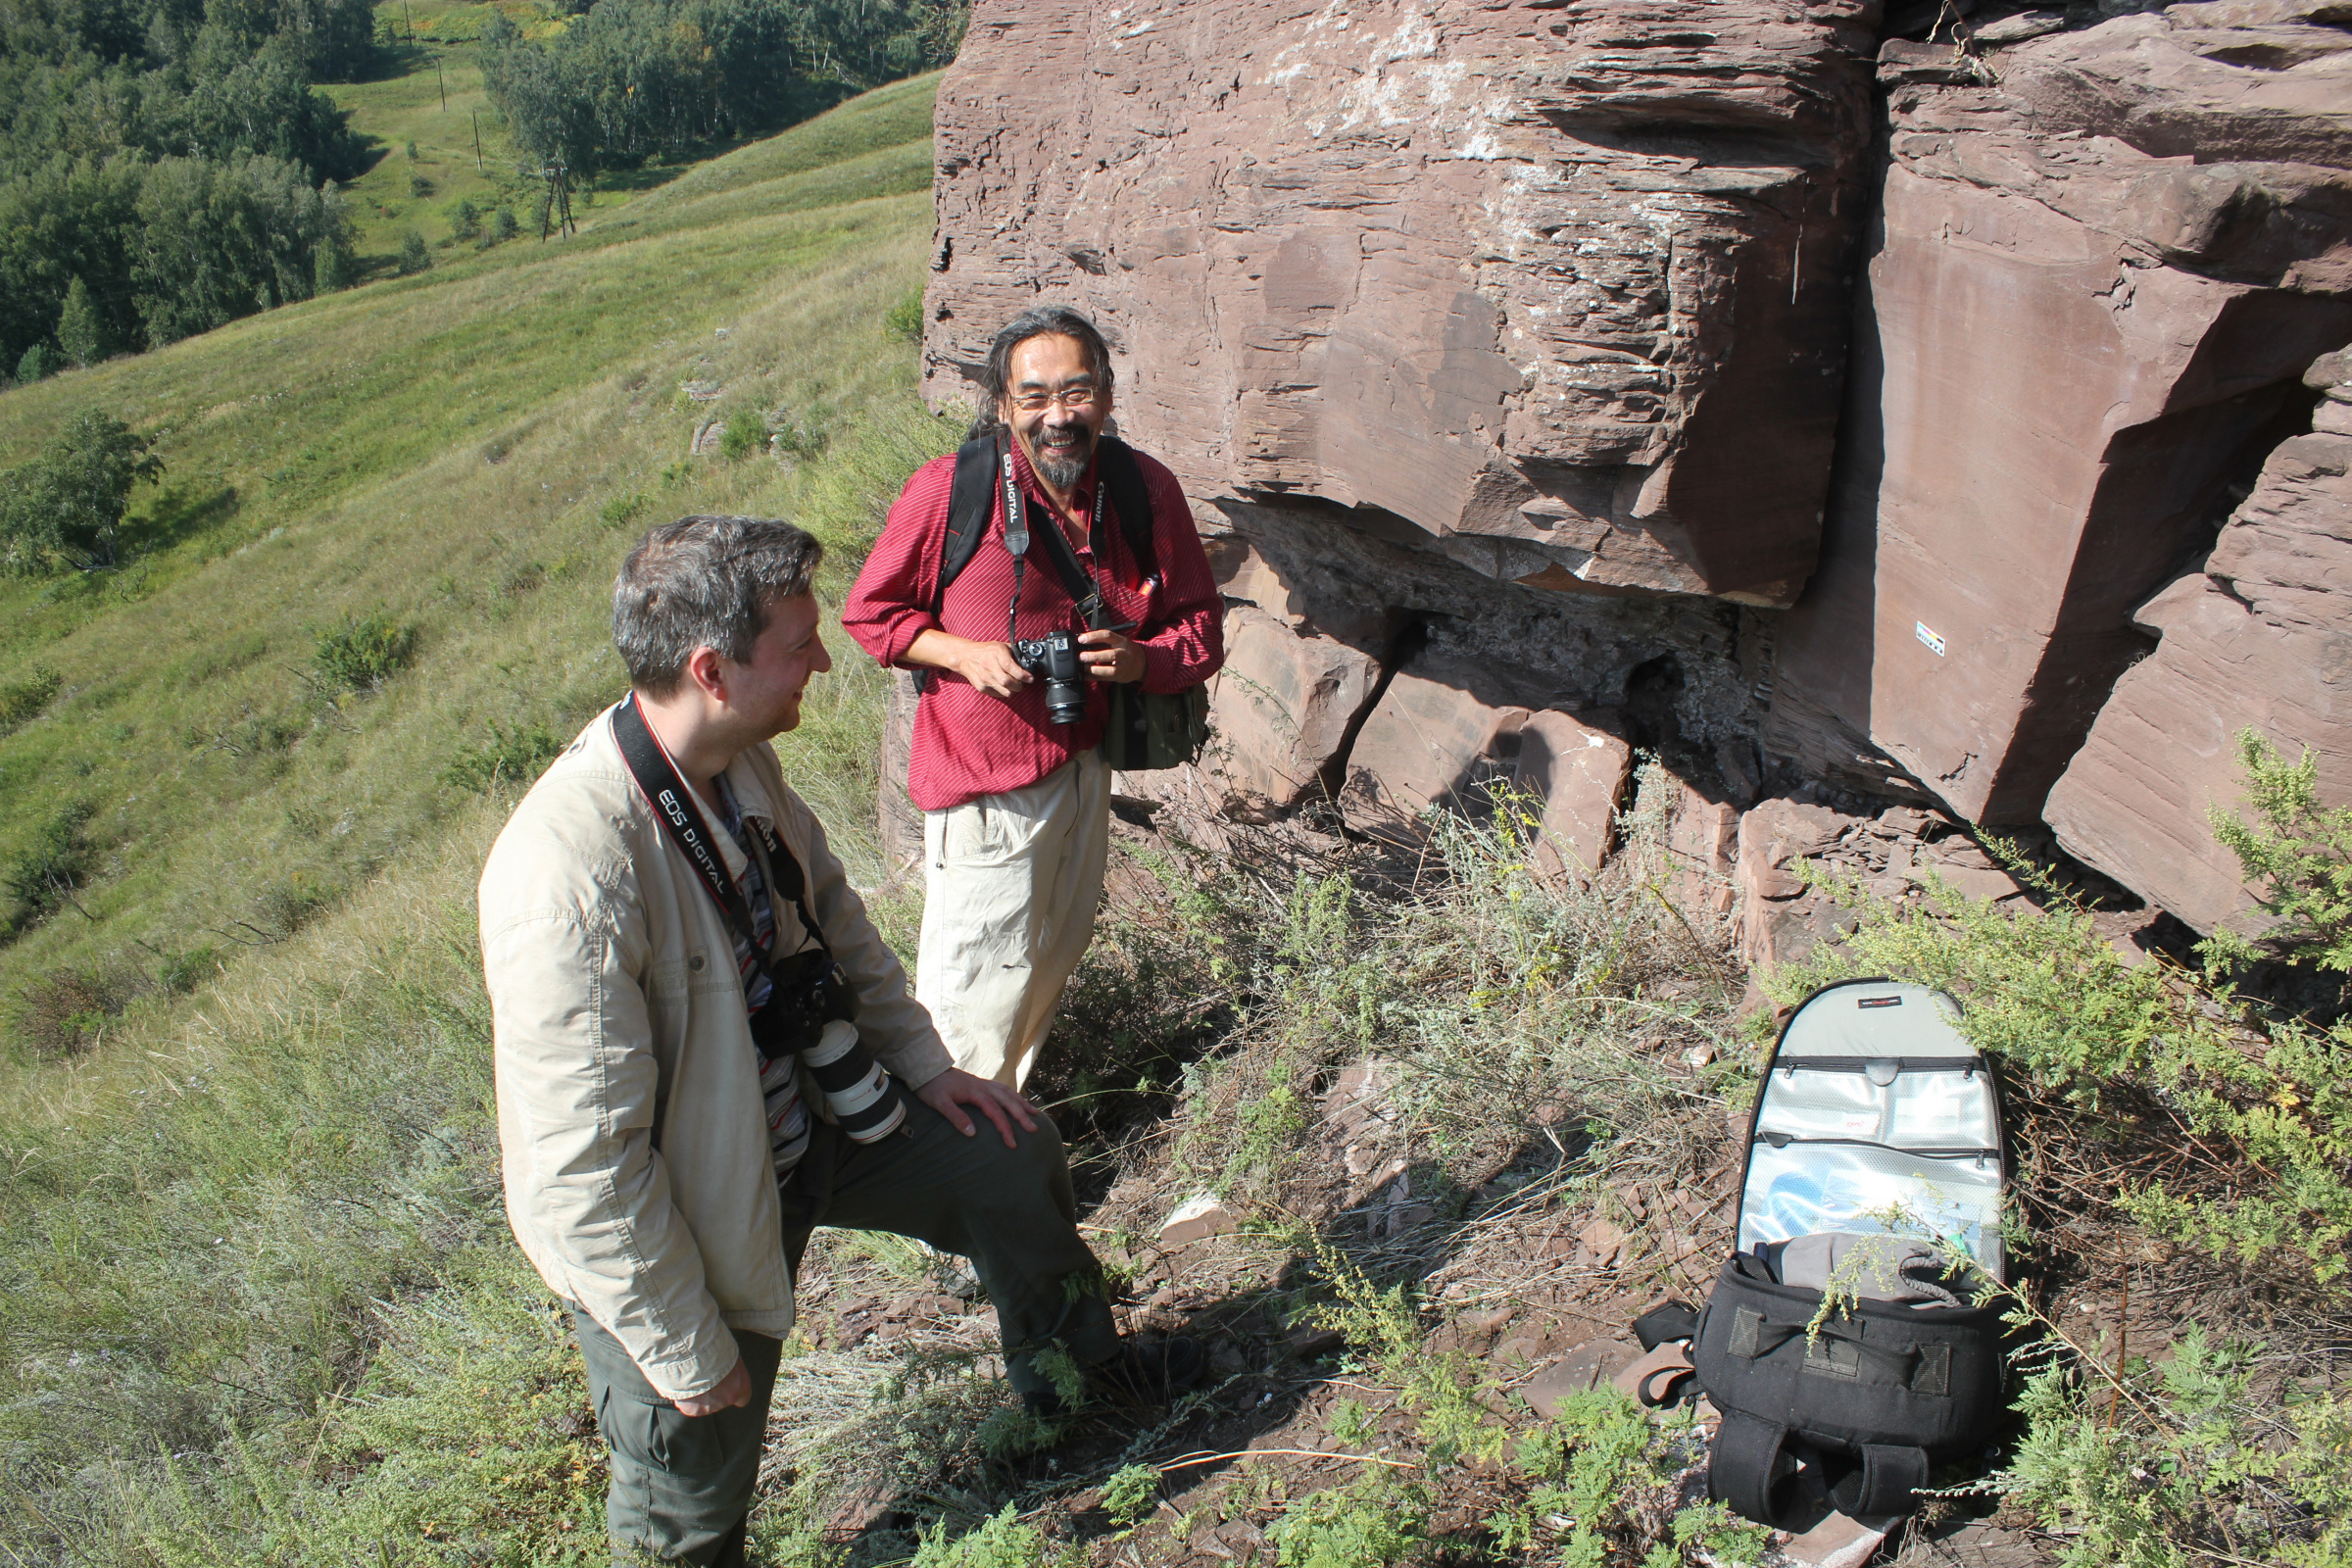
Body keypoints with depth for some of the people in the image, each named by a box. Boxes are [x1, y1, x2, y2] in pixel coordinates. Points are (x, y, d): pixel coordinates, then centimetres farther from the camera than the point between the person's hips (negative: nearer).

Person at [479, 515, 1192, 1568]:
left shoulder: (740, 763, -12)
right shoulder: (569, 877, -38)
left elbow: (830, 915, 8)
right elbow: (587, 1165, -31)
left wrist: (925, 1068, 11)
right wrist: (688, 1354, -21)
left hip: (802, 1115, 8)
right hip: (673, 1223, -7)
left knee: (1012, 1153, 19)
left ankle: (1073, 1362, 48)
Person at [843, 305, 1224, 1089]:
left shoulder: (1147, 490, -5)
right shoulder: (948, 491, -15)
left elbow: (1201, 627, 4)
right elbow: (868, 613, -3)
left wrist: (1141, 658, -18)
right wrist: (963, 652, -20)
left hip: (1086, 770, 5)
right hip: (984, 786, -5)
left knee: (1052, 960, 21)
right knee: (978, 986, 0)